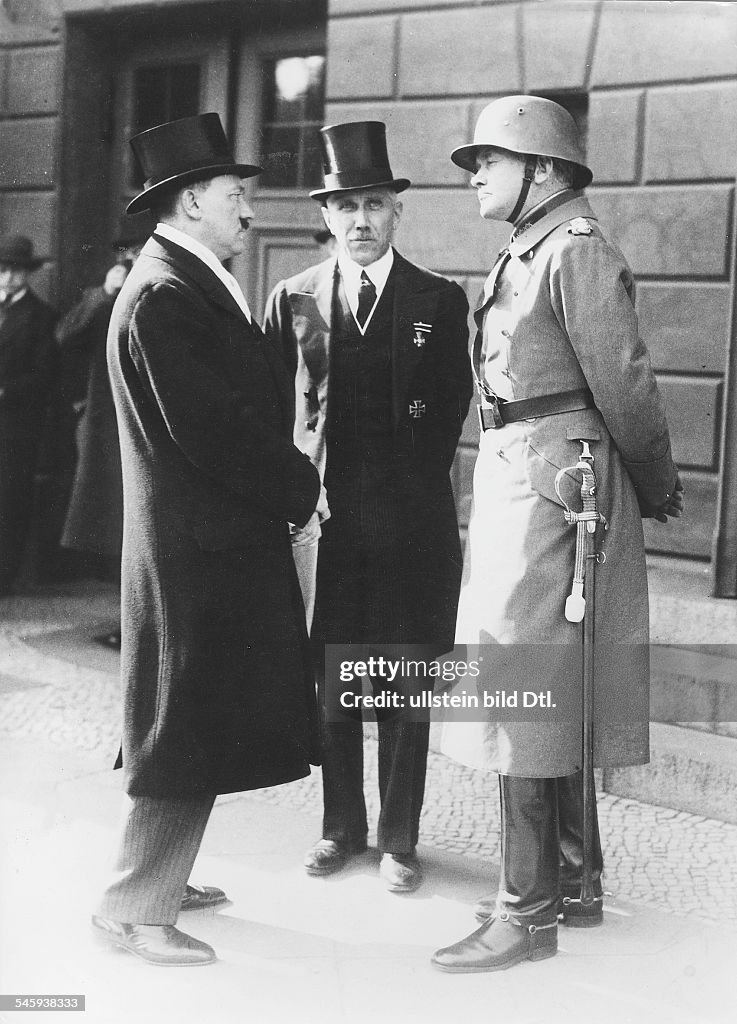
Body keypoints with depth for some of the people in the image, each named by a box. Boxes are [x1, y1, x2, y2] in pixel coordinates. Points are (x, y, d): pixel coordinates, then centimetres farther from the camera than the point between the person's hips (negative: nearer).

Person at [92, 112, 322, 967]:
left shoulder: (194, 285, 14)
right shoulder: (162, 297, -18)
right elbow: (211, 430, -22)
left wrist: (288, 481, 4)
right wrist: (300, 486, -10)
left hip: (224, 538, 10)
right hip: (202, 544, -10)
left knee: (203, 723, 18)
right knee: (186, 728, -2)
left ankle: (158, 874, 31)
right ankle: (134, 909, 9)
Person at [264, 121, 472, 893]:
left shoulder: (439, 301, 4)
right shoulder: (293, 300, 7)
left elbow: (451, 409, 4)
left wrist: (415, 480, -2)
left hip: (412, 517, -1)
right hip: (322, 511, 2)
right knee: (330, 677, 8)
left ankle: (399, 837, 15)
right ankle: (341, 824, 23)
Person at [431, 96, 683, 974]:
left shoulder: (576, 252, -13)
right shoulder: (523, 255, 14)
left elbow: (625, 388, -13)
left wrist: (655, 491, 0)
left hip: (554, 481, -9)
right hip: (513, 475, 9)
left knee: (523, 690, -6)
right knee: (552, 694, 15)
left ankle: (529, 912, 3)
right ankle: (573, 883, 28)